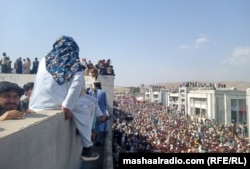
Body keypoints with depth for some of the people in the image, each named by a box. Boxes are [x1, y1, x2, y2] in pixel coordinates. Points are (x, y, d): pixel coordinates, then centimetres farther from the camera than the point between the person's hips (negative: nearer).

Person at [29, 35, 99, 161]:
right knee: (82, 110, 18)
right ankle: (87, 149, 18)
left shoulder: (44, 60, 17)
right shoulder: (74, 63, 4)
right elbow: (78, 82, -14)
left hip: (36, 106, 5)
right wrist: (67, 106, -15)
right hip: (54, 104, -5)